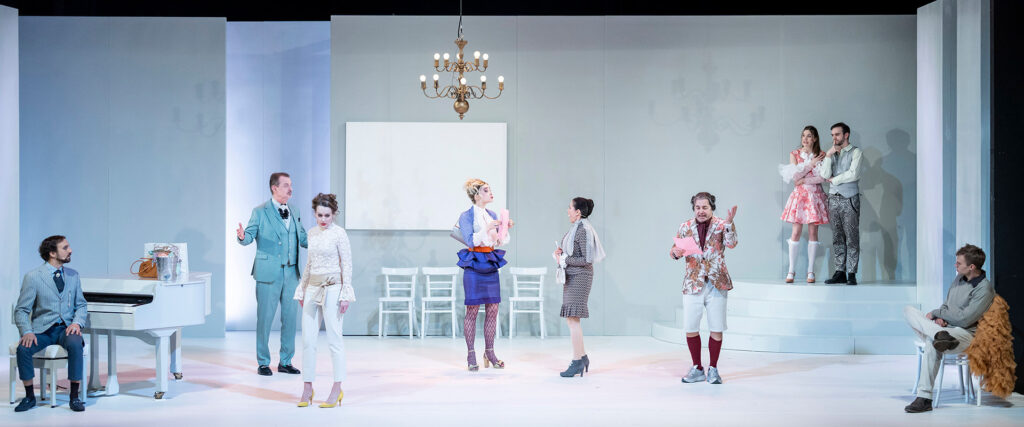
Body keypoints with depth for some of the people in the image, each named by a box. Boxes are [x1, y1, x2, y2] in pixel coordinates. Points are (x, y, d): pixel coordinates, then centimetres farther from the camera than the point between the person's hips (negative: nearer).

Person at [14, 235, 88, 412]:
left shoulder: (73, 275, 10)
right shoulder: (33, 277, -1)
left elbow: (81, 305, 14)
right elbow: (21, 310, -2)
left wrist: (77, 323, -8)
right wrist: (27, 332, -20)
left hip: (65, 328, 1)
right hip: (42, 329, -1)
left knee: (75, 344, -32)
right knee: (23, 348, -30)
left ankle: (75, 397, -22)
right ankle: (29, 396, -7)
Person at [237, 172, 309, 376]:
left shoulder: (295, 213, 13)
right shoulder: (260, 212, -2)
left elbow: (303, 240, 15)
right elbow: (250, 235, -10)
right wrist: (242, 236, -32)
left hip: (291, 273, 5)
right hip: (268, 273, -5)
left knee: (291, 317, 8)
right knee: (265, 318, 2)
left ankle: (285, 361, 19)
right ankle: (263, 363, 14)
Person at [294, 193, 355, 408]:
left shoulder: (339, 234, -7)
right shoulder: (312, 233, 11)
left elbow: (347, 266, -7)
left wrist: (345, 295, -11)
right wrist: (302, 290, 17)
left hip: (332, 288, -6)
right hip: (313, 288, 6)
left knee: (334, 338, -2)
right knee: (307, 339, 4)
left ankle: (337, 389, 5)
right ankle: (307, 388, 12)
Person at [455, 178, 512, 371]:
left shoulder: (492, 215, 13)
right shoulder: (466, 216, -4)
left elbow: (502, 241, 13)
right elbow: (470, 240, -14)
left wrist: (506, 229, -4)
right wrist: (487, 228, -22)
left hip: (491, 266, 6)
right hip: (474, 266, -6)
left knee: (493, 310, 4)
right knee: (472, 310, -2)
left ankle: (489, 352, 13)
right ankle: (471, 355, 4)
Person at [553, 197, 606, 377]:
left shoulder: (583, 230, -15)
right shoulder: (575, 228, 13)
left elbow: (587, 259, -19)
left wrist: (565, 259, -14)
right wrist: (561, 251, 6)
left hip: (580, 276, -10)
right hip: (571, 277, 10)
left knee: (572, 318, -10)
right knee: (570, 318, 11)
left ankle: (577, 361, -5)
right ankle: (582, 356, 19)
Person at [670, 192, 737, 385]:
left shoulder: (721, 225, -1)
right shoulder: (685, 227, 6)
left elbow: (731, 244, -17)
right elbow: (675, 250, 10)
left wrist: (729, 223, -31)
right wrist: (675, 252, -13)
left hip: (717, 284, -2)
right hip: (692, 284, 2)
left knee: (717, 329, 3)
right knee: (690, 328, 3)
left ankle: (713, 369, 18)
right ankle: (697, 369, 19)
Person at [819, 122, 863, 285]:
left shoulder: (855, 152, 2)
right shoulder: (831, 153, 16)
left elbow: (853, 174, -10)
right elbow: (825, 175, 4)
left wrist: (834, 179, 0)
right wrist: (828, 155, -5)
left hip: (849, 199, -5)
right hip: (834, 199, 5)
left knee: (852, 238, -4)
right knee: (837, 238, 4)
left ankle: (851, 273, -3)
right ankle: (840, 272, 6)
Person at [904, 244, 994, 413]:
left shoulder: (984, 289, -14)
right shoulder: (959, 277, 13)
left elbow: (964, 319, -19)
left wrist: (936, 313, -8)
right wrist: (940, 317, 0)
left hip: (966, 333, -9)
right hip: (945, 327, 9)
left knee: (932, 344, -41)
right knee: (908, 310, -8)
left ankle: (924, 398, -41)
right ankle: (939, 334, -35)